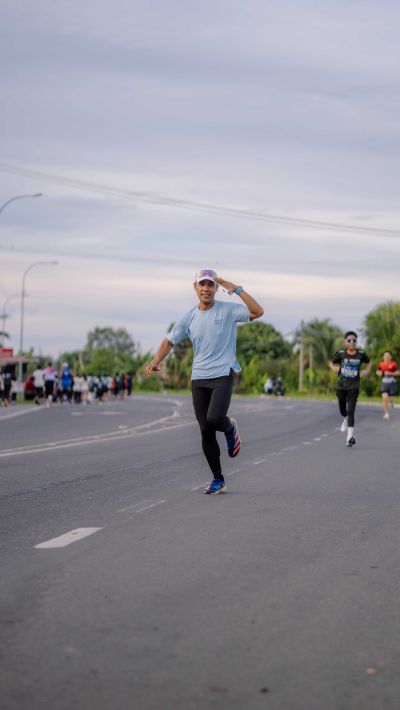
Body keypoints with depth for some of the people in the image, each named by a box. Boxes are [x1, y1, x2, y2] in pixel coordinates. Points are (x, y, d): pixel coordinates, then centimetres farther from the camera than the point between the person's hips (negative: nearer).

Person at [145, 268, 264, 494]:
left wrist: (236, 289, -21)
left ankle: (231, 428, 12)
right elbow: (170, 341, 13)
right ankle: (218, 480, 14)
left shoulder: (228, 310, -4)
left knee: (214, 418, -27)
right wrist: (156, 362, -4)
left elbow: (258, 312, -17)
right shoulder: (189, 318, 8)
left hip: (223, 375, -4)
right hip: (199, 379, 4)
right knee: (206, 432, 3)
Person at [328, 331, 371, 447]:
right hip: (341, 386, 2)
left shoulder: (361, 354, -4)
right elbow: (331, 363, 9)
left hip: (354, 387, -2)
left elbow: (369, 362, 16)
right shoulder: (340, 353, -6)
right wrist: (334, 368, -12)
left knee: (350, 411, -15)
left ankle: (350, 436, -16)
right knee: (342, 410, 18)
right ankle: (345, 420, 55)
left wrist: (367, 371, -2)